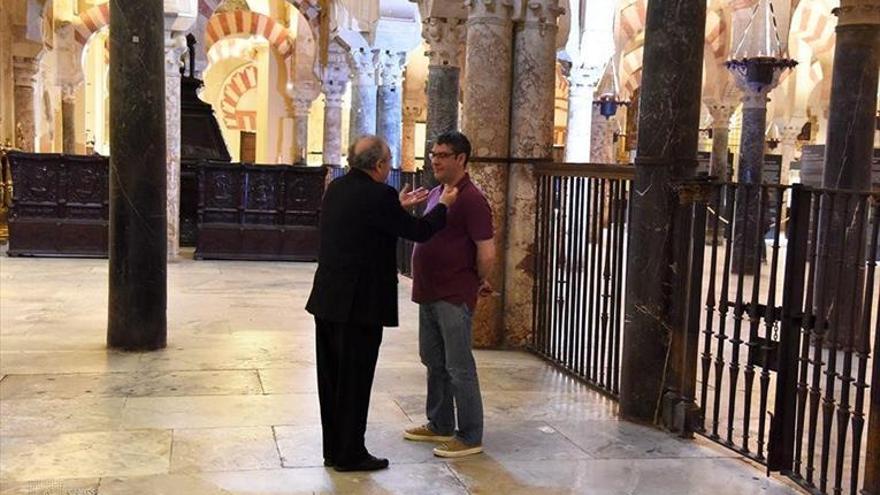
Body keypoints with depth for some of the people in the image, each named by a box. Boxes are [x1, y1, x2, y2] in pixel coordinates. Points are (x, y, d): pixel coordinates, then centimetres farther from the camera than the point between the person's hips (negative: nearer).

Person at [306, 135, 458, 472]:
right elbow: (419, 232, -8)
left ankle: (333, 450, 26)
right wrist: (444, 205, 8)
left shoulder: (336, 189, 8)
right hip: (359, 304, -8)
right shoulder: (378, 195, -16)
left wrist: (399, 206, 25)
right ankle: (350, 455, 13)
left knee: (332, 378, 15)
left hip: (327, 300, 8)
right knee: (355, 381, 3)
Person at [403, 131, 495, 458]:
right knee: (434, 362, 18)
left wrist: (479, 282, -3)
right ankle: (439, 425, 31)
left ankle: (470, 437, 8)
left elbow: (487, 253, -18)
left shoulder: (471, 199, -15)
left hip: (454, 297, -9)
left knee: (458, 368, -2)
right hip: (429, 293, 9)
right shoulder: (436, 194, 13)